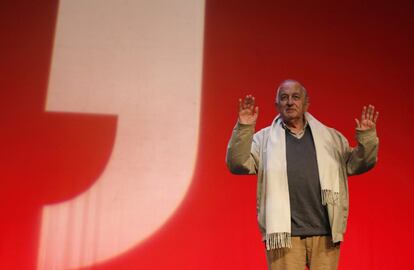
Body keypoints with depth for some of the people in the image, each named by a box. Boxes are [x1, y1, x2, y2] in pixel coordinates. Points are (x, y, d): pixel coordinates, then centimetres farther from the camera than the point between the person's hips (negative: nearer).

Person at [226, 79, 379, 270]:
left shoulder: (330, 137, 14)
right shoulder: (264, 138, 7)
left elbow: (356, 164, 13)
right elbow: (237, 164, -4)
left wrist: (366, 136, -4)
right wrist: (243, 129, -17)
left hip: (325, 234, 2)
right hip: (284, 234, -2)